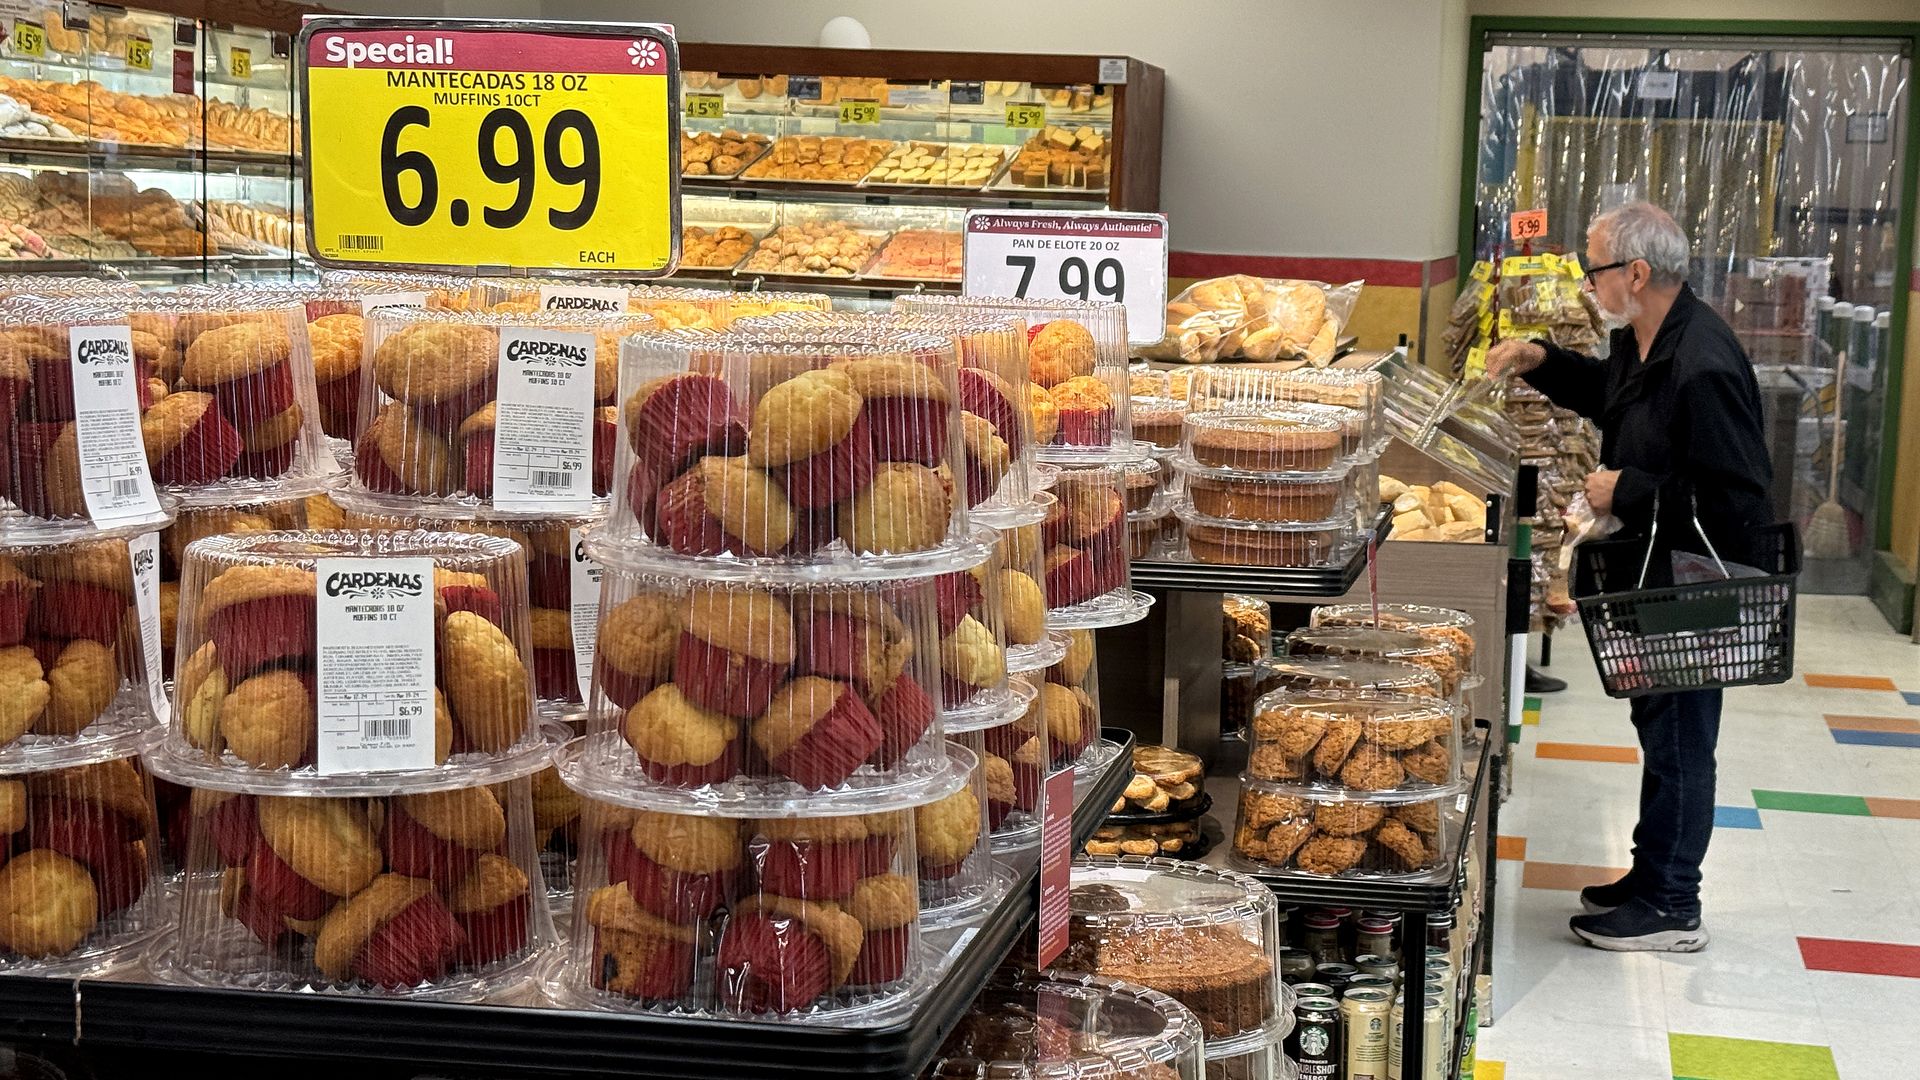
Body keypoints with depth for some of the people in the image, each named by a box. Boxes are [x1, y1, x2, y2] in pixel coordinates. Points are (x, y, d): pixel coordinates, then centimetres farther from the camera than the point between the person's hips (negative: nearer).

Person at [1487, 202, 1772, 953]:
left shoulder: (1703, 368, -28)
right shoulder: (1641, 340, 4)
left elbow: (1737, 501, -30)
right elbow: (1607, 393, 27)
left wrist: (1629, 492, -23)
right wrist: (1542, 363, 10)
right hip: (1658, 577, 10)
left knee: (1677, 740, 2)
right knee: (1659, 726, 20)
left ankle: (1672, 910, 15)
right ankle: (1652, 878, 34)